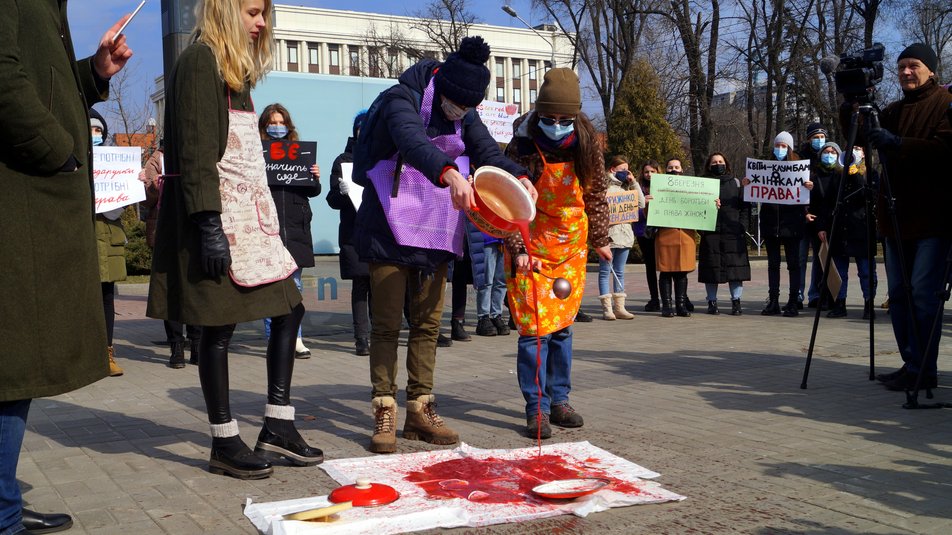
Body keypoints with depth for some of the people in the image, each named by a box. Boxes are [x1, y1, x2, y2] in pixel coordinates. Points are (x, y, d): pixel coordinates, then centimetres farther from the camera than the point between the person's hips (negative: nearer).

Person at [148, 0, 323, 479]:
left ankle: (278, 427, 14)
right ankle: (224, 444, 9)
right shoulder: (200, 59, -9)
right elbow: (196, 149, -17)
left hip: (247, 211, 10)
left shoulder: (235, 67, 18)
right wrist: (209, 226, -22)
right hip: (218, 216, -10)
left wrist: (262, 214, 16)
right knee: (219, 325, -2)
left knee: (289, 309, 8)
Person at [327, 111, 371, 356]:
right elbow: (333, 200, 2)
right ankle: (362, 338, 2)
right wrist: (343, 192, -19)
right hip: (355, 232, -2)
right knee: (360, 284, -1)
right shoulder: (344, 160, 6)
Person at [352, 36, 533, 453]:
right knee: (387, 325, -2)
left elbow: (488, 152, -4)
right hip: (389, 232, -6)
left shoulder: (464, 115, 6)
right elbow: (412, 142, -36)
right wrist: (449, 174, -55)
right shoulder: (401, 100, -16)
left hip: (435, 236, 6)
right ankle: (384, 414, 5)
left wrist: (519, 178, -26)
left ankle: (420, 411, 17)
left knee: (428, 325, 9)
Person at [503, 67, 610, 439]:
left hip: (571, 246, 4)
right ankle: (537, 409, 3)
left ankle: (558, 399, 21)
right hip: (532, 247, -4)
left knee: (562, 325, 10)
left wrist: (600, 239, 10)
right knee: (535, 327, -6)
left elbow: (596, 193, 7)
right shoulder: (522, 146, -16)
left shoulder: (586, 143, -4)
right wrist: (518, 249, -21)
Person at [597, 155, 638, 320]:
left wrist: (633, 183, 5)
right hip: (608, 233, -6)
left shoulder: (626, 186, 15)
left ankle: (619, 307, 13)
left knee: (619, 271, 10)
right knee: (605, 271, -1)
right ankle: (607, 308, -1)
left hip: (624, 232, 6)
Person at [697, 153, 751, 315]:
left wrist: (742, 226, -2)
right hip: (711, 233, 0)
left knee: (735, 266, -4)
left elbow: (745, 206, 9)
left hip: (733, 232, 0)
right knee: (711, 267, 1)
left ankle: (736, 302, 2)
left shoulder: (736, 183, 13)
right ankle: (712, 302, 9)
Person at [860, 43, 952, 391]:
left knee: (923, 294, -8)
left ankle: (922, 370, -4)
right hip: (897, 216, 7)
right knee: (899, 294, 8)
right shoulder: (894, 111, 18)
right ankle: (911, 364, 17)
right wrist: (850, 109, -5)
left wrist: (898, 143, -24)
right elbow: (860, 138, 11)